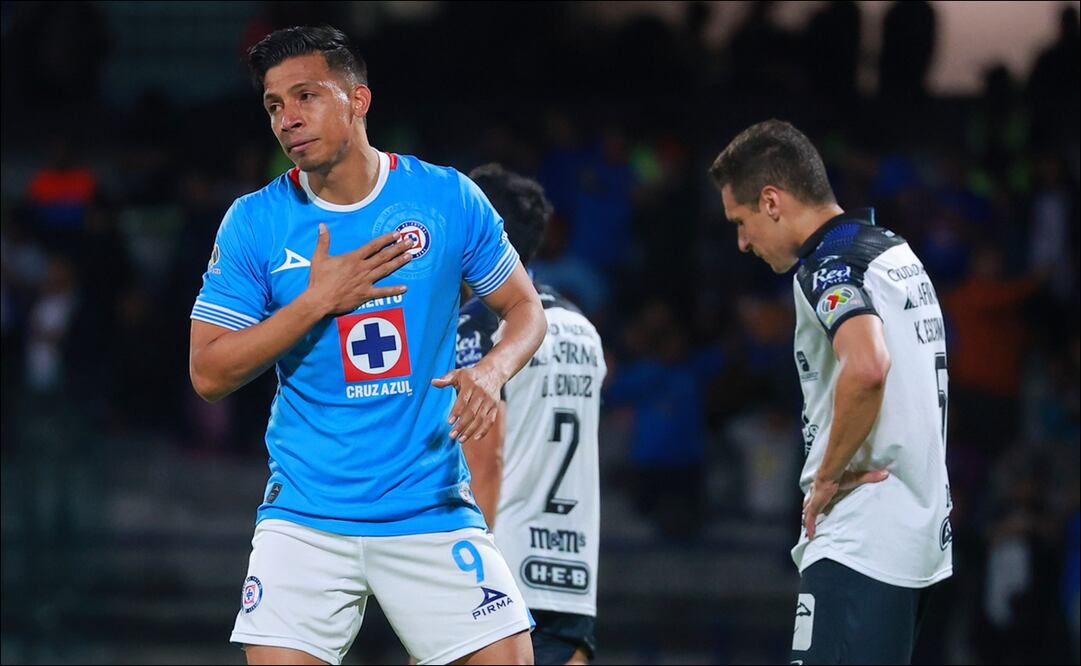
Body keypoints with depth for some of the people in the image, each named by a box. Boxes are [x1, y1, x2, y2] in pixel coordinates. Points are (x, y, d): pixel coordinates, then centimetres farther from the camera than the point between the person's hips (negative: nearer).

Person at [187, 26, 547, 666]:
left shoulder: (450, 198, -1)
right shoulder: (254, 222, -2)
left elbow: (525, 308, 9)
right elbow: (209, 373, -4)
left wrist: (491, 371, -13)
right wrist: (316, 302, -14)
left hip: (434, 507, 0)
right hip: (306, 514, 0)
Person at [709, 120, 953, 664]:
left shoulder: (827, 266, -12)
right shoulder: (898, 253, 18)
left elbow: (868, 366, -31)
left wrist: (829, 476, -18)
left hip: (858, 547, -10)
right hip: (921, 535, 10)